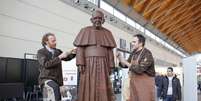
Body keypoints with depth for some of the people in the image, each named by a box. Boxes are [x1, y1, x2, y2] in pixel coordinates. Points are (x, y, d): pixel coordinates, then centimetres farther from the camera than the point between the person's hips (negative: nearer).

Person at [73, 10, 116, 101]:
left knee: (103, 89, -2)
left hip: (102, 64, 2)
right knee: (88, 88, -5)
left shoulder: (107, 33, 11)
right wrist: (80, 64, -12)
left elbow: (109, 51, 9)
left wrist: (110, 66, 2)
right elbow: (80, 48, -2)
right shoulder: (85, 31, 4)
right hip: (88, 64, -2)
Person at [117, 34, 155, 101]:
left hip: (146, 83, -7)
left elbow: (139, 69, -24)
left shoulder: (147, 54, -15)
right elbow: (125, 65, 15)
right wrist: (120, 58, -4)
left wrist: (126, 62, -17)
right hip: (134, 83, 7)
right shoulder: (134, 53, 8)